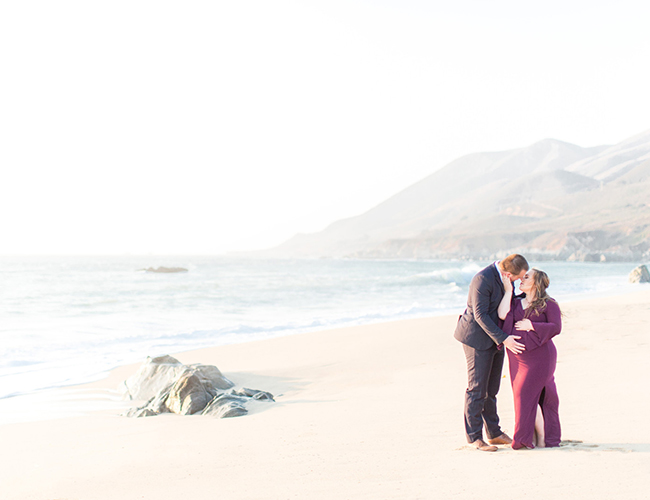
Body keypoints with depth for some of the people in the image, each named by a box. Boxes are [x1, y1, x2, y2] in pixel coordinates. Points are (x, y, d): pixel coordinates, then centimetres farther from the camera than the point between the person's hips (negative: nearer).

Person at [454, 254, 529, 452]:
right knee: (477, 388, -2)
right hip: (478, 338, -8)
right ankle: (474, 436, 6)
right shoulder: (483, 279, -24)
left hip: (495, 338, 8)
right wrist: (503, 338, -26)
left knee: (491, 388, 14)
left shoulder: (503, 277, 2)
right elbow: (480, 314, -25)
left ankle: (494, 432, 23)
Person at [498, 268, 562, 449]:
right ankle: (532, 436, 12)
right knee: (521, 395, 4)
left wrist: (532, 326, -14)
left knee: (527, 394, -11)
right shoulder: (516, 302, 13)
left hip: (539, 355, -6)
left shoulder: (549, 304, -1)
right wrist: (508, 290, -1)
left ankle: (541, 438, 0)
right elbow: (502, 315, -4)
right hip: (518, 356, 6)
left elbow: (556, 327, -10)